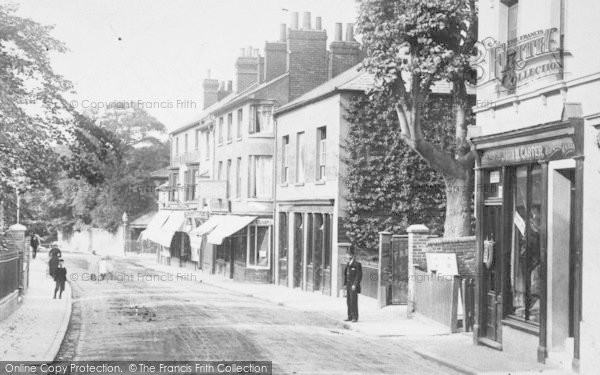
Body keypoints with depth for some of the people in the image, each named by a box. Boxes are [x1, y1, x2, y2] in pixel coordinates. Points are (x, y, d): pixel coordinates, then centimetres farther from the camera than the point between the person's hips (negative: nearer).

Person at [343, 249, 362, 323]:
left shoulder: (357, 264, -9)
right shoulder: (348, 264, 15)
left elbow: (359, 275, -13)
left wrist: (355, 285, -18)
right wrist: (345, 284, 12)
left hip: (354, 286, -8)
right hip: (348, 285, 8)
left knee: (353, 301, -9)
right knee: (349, 301, 7)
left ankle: (355, 317, -6)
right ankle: (350, 317, 12)